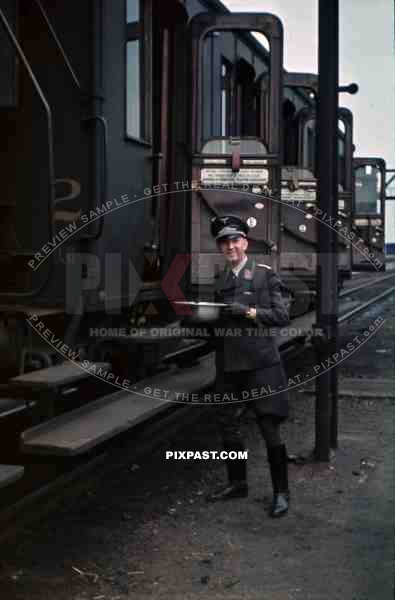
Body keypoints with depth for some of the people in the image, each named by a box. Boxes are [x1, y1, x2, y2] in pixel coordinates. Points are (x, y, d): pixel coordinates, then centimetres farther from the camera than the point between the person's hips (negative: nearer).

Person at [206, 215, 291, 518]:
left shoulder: (265, 274, -2)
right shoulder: (220, 280, 13)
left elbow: (282, 315, -7)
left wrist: (248, 311, -17)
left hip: (260, 363, -5)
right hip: (229, 364, 6)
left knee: (270, 428, -2)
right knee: (228, 425, 12)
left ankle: (281, 492, 9)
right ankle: (237, 483, 29)